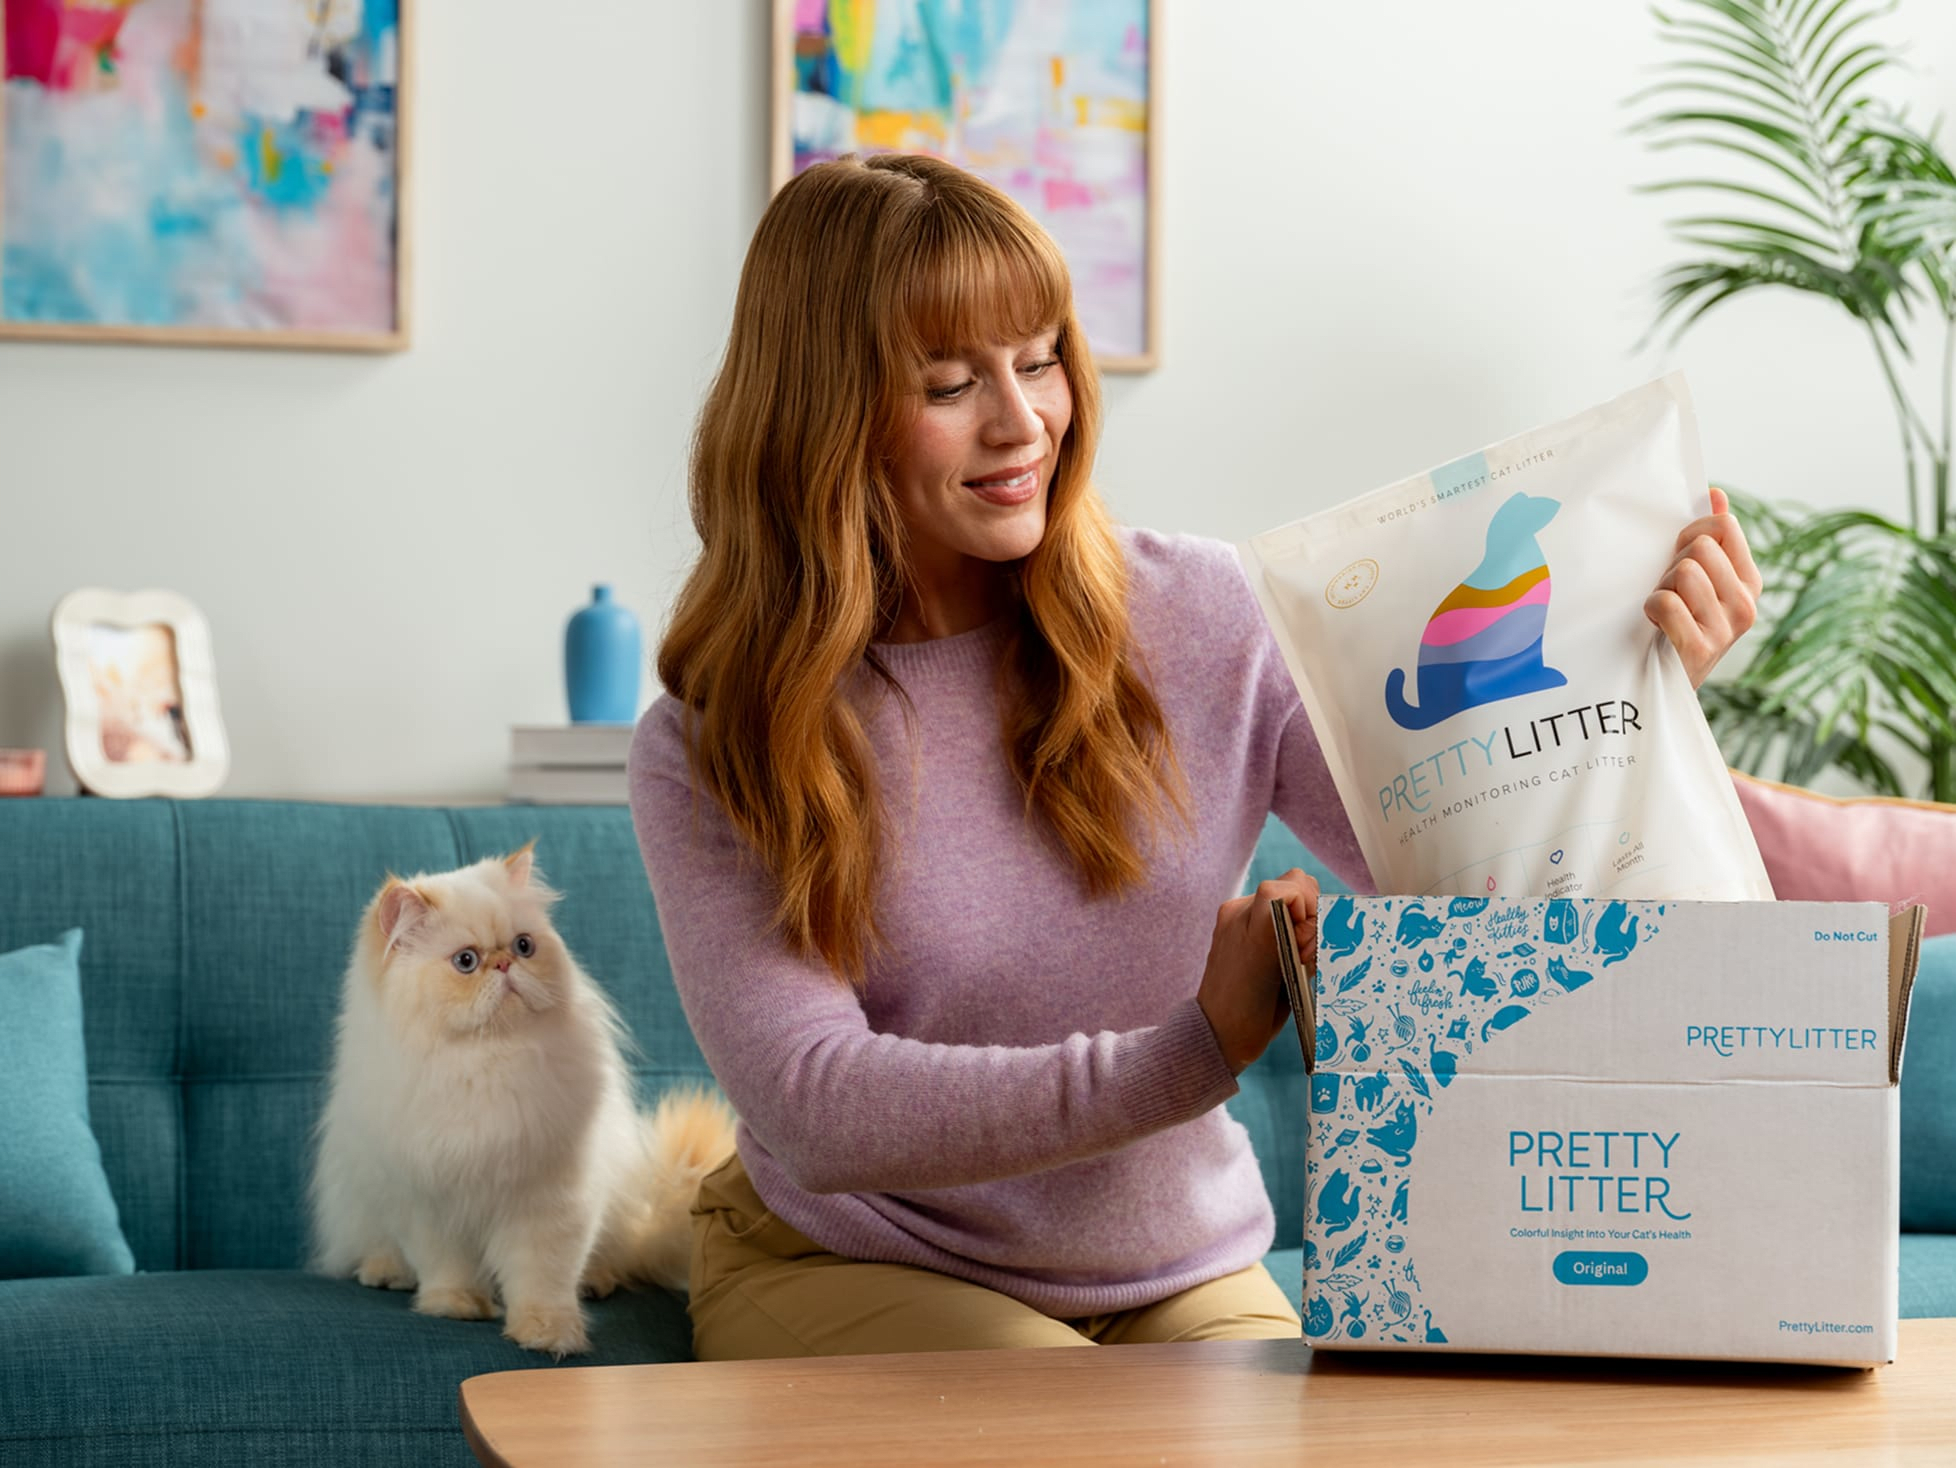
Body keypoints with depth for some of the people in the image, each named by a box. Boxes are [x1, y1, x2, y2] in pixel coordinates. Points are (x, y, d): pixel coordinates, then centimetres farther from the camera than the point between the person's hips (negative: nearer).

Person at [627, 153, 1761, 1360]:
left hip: (1180, 1279, 3)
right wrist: (1192, 1056, -32)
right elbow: (817, 1108, -22)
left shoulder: (1203, 623, -5)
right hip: (854, 1270, -3)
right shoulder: (716, 753, -11)